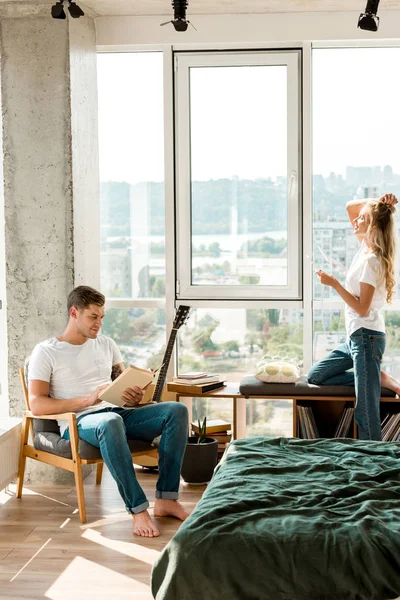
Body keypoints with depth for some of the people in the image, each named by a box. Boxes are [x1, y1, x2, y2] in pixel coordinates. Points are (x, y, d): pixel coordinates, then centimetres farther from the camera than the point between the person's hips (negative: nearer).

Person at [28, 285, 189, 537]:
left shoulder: (106, 344, 20)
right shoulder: (46, 352, 2)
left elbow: (128, 382, 23)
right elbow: (37, 405, -9)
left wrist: (136, 395, -4)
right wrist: (88, 400, -19)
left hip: (119, 412, 6)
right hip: (79, 422, -6)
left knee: (176, 410, -17)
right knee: (110, 422, -42)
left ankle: (166, 499, -20)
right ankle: (138, 509, -38)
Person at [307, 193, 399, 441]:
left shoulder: (371, 261, -18)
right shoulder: (366, 247, 7)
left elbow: (362, 308, -21)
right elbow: (350, 206, 15)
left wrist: (334, 283, -19)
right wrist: (375, 204, -1)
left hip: (367, 337, -10)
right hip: (355, 337, 10)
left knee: (367, 413, -9)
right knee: (315, 376, 15)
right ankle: (380, 379, 10)